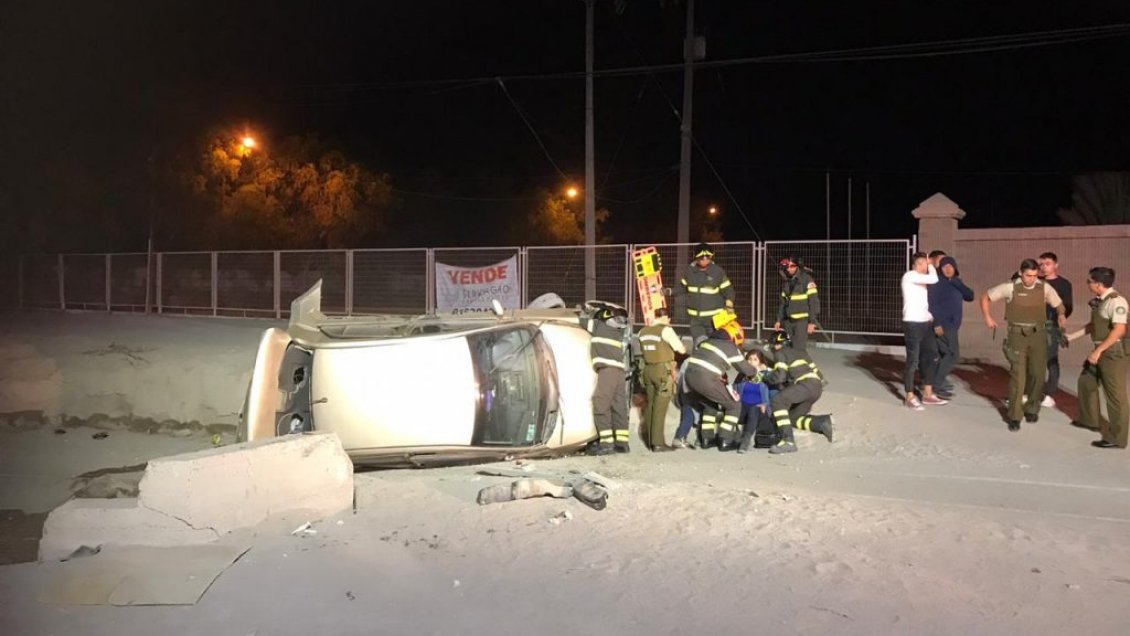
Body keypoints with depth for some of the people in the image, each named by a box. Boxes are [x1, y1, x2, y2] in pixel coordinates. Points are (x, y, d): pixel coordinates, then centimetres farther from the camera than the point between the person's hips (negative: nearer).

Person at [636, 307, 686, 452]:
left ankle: (650, 441, 18)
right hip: (663, 371, -6)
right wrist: (685, 349, 14)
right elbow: (681, 350, -8)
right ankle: (658, 443, -7)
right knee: (660, 407, -6)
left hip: (648, 369, 7)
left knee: (650, 405, 13)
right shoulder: (666, 330, -9)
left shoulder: (643, 331, 10)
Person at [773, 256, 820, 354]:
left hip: (802, 320, -7)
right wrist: (779, 320, 14)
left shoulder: (806, 280, -9)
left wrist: (812, 322, -16)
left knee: (799, 349, -13)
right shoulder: (787, 282, 13)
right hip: (788, 321, 7)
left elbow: (814, 301, -12)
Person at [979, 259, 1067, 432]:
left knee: (1038, 374, 5)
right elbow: (985, 297, 4)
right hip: (1017, 335, -3)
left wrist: (1061, 315, -11)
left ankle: (1031, 409, 28)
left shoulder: (1045, 288, -1)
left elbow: (1058, 304, 10)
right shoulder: (1010, 287, -7)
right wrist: (987, 318, -1)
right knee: (1018, 375, -7)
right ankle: (1014, 416, 1)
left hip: (1037, 335, 3)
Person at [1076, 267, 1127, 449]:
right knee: (1086, 381, 23)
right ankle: (1090, 420, 42)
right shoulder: (1099, 301, 8)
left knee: (1115, 394, -2)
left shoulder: (1116, 301, -20)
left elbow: (1119, 330, -27)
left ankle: (1117, 438, 8)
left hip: (1114, 352, -10)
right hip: (1101, 351, 10)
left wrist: (1098, 350, -26)